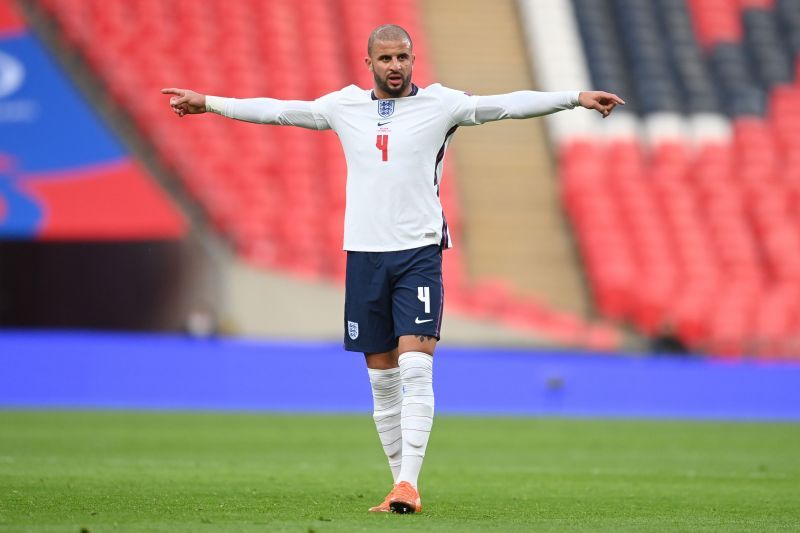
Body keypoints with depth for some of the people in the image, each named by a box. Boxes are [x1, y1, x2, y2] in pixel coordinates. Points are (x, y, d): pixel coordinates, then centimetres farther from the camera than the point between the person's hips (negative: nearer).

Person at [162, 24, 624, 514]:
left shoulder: (439, 104, 1)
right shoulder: (345, 106, 10)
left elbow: (506, 104, -6)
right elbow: (279, 110, 17)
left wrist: (575, 98, -15)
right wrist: (209, 103, 20)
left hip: (419, 253, -3)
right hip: (364, 253, 3)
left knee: (416, 371, -14)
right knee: (383, 379, 6)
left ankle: (409, 484, -19)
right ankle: (401, 485, 14)